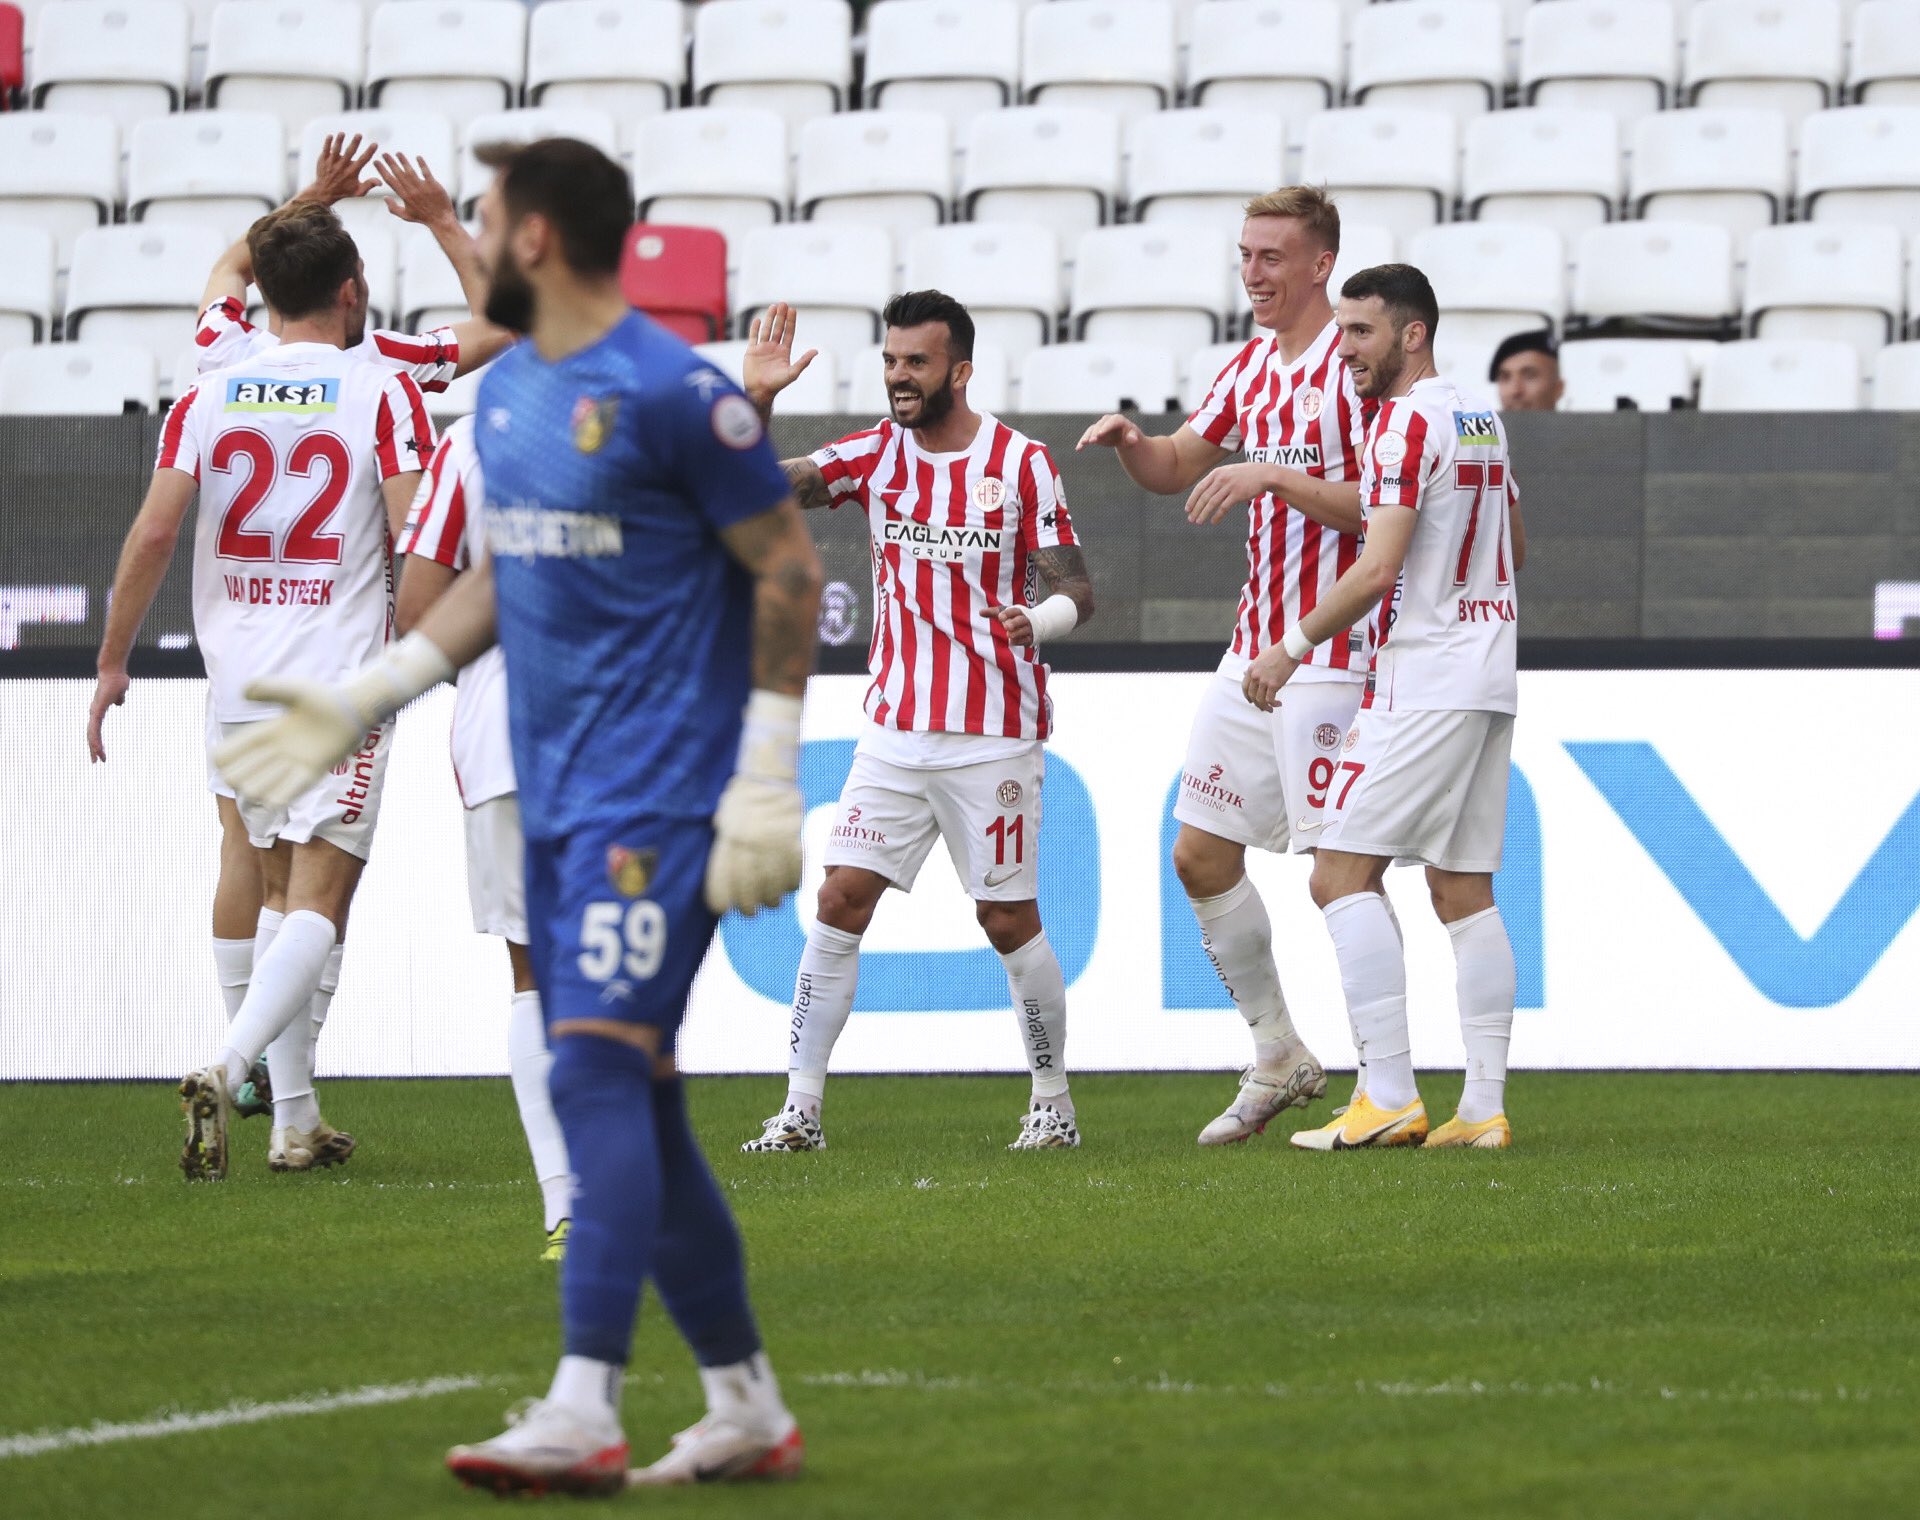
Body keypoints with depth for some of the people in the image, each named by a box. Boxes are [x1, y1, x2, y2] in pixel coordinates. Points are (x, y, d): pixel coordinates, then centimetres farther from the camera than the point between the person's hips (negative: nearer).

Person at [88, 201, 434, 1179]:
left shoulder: (209, 399, 4)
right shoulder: (382, 394, -5)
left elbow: (154, 530, -1)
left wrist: (112, 661, 7)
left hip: (239, 689, 4)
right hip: (344, 685, -4)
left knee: (283, 895, 16)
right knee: (318, 902, -6)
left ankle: (295, 1123, 16)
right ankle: (225, 1072, -29)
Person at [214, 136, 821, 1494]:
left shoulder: (673, 391, -13)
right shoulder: (505, 394, 13)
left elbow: (789, 570, -11)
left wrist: (767, 782, -15)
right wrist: (358, 704, 21)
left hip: (658, 793, -9)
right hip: (559, 794, 9)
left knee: (599, 1065, -18)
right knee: (635, 1100, 9)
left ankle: (584, 1412, -24)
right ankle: (749, 1407, 16)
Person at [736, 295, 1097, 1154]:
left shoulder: (1022, 463, -5)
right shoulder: (874, 457, 5)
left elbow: (1076, 590, -5)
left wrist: (1035, 619, -27)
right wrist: (756, 399, -20)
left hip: (993, 735, -3)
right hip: (896, 726, 3)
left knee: (1008, 920, 1)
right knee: (841, 901, -5)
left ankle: (1053, 1104, 16)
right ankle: (800, 1109, -2)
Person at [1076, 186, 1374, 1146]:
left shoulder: (1357, 366, -12)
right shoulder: (1250, 366, 13)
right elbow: (1175, 469, 22)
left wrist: (1274, 477, -25)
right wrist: (1129, 442, 1)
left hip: (1331, 659, -9)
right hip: (1252, 652, 9)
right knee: (1201, 855, 8)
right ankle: (1279, 1058, 19)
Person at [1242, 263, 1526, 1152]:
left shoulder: (1408, 422, -13)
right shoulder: (1480, 419, 15)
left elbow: (1378, 569, -19)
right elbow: (1516, 551, 26)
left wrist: (1291, 647, -13)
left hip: (1427, 680, -9)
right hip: (1489, 679, 9)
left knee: (1343, 872, -7)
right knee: (1464, 891, 8)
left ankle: (1390, 1096, -14)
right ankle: (1484, 1107, 4)